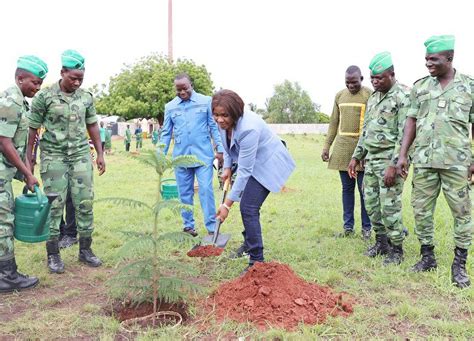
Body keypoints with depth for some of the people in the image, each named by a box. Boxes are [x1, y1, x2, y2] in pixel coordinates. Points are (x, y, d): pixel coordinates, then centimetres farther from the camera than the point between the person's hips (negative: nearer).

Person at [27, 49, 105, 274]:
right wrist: (28, 160, -4)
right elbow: (32, 129, -2)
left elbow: (92, 126, 14)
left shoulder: (86, 97, 5)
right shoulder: (44, 96, -6)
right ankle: (53, 255, 11)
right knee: (54, 205, 0)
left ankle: (85, 250, 16)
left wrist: (100, 154, 11)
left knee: (84, 202, 4)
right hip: (54, 155, -3)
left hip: (81, 155, 4)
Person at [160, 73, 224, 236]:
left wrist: (220, 149, -3)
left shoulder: (206, 101, -1)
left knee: (206, 190, -6)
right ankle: (188, 225, 22)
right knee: (185, 193, 10)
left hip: (203, 155, -3)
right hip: (181, 156, 3)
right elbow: (166, 133, 10)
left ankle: (212, 227, 0)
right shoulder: (170, 107, 7)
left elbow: (214, 127, 2)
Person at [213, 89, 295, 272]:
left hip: (268, 163, -9)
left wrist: (227, 204, -31)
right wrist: (227, 167, 0)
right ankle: (249, 243, 40)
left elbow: (244, 171, -34)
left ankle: (256, 260, -9)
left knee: (248, 208, -17)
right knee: (248, 206, 18)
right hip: (253, 163, 9)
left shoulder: (248, 129, -37)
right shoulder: (224, 122, -12)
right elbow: (227, 146, 12)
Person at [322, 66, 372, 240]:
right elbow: (334, 123, 15)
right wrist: (326, 146, 10)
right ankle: (348, 226, 17)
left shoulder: (369, 95, -2)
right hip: (342, 147, 4)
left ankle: (366, 227, 12)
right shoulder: (339, 96, 12)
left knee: (364, 189, 1)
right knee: (347, 188, 9)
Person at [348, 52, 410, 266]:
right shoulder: (373, 97, 15)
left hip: (390, 160, -8)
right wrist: (356, 157, 16)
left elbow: (405, 135, -17)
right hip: (371, 159, 8)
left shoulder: (403, 96, -11)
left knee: (389, 206, -4)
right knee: (371, 203, 11)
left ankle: (397, 249, 10)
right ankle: (381, 242, 26)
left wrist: (394, 165, -21)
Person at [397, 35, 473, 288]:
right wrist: (403, 154, 3)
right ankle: (427, 257, 23)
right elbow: (412, 121, 9)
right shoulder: (420, 86, 8)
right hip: (423, 160, 3)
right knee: (421, 211, 8)